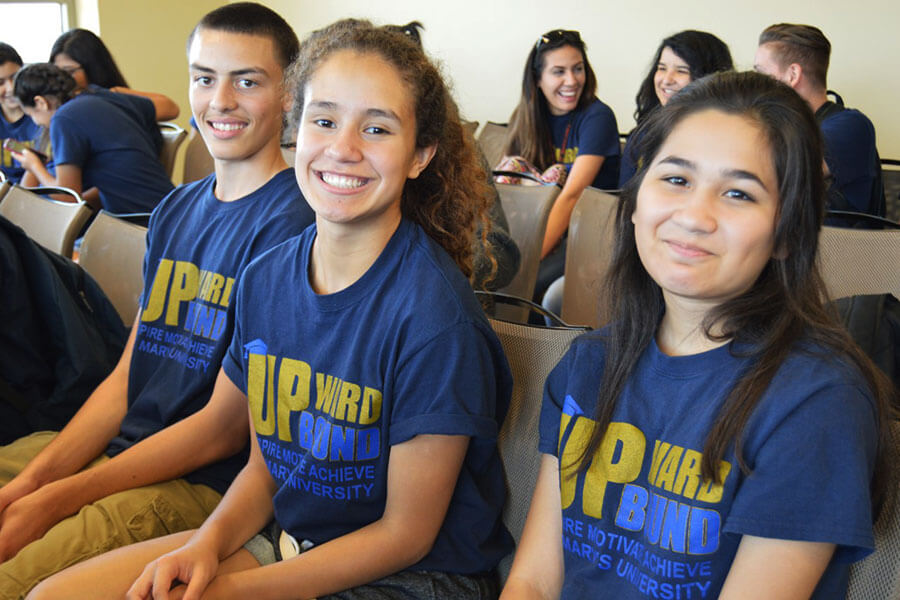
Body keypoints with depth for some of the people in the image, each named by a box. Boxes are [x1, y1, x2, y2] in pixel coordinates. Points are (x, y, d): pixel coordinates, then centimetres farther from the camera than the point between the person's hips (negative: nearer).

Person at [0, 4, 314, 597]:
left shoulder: (293, 223, -13)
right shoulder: (176, 209, 13)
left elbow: (228, 425, -15)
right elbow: (127, 374, 12)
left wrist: (56, 500, -14)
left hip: (205, 483, -7)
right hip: (111, 450, 8)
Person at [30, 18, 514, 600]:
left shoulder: (433, 317, -23)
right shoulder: (265, 279, -2)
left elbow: (405, 534, -16)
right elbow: (267, 462, 8)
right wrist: (210, 542, -11)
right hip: (286, 541, 6)